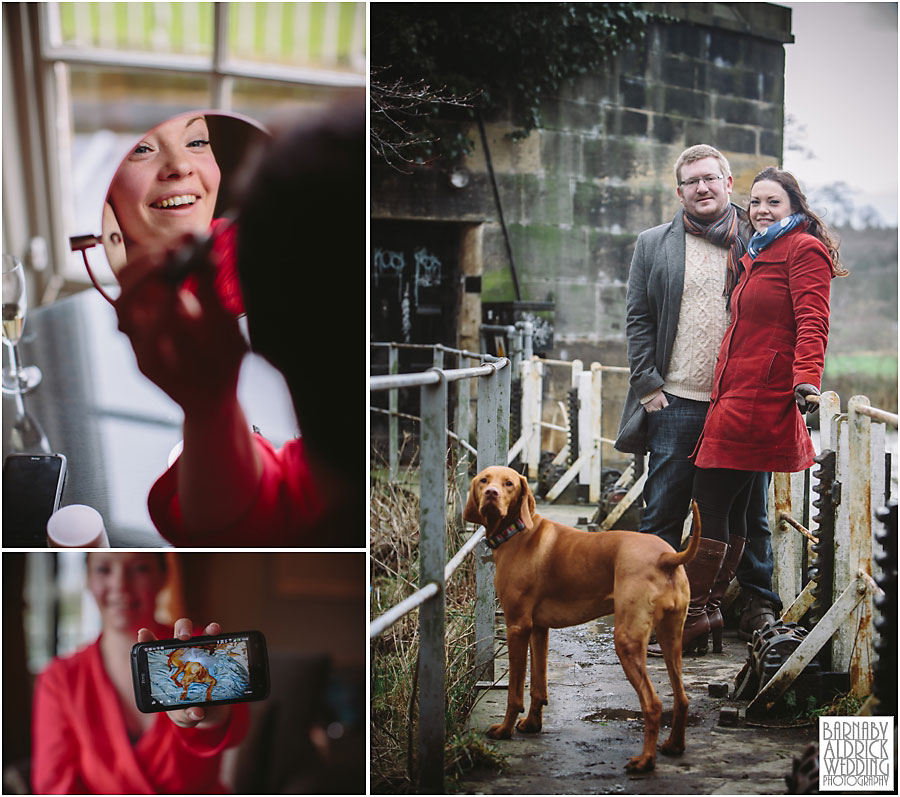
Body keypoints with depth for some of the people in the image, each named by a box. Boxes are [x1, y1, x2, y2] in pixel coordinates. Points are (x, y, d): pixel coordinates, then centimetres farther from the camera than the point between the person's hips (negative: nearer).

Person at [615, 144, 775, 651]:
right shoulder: (654, 245, 9)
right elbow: (638, 320, 7)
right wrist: (648, 386, -2)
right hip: (677, 403, 0)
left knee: (749, 515, 7)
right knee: (664, 513, 1)